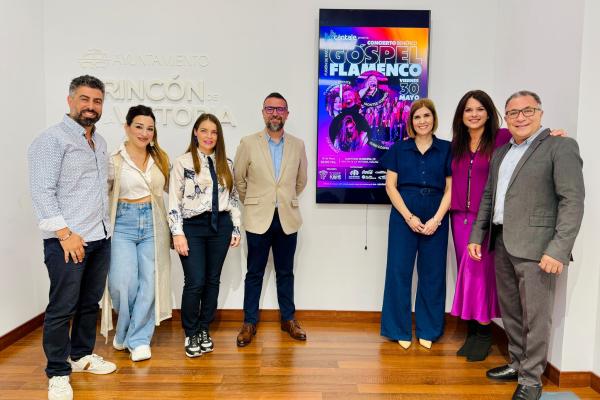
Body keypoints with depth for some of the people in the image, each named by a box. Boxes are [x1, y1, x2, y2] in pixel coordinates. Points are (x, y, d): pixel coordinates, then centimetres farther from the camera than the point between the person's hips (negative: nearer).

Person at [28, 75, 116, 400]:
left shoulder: (100, 142, 15)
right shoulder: (52, 140, -7)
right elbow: (41, 192, -14)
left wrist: (103, 225, 15)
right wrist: (65, 233, -17)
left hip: (100, 237, 7)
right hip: (67, 240, -7)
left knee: (90, 302, 16)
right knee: (62, 308, 2)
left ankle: (82, 355, 32)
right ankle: (58, 373, 16)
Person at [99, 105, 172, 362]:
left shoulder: (160, 159, 8)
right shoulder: (114, 161, -1)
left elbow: (169, 187, 19)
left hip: (153, 224, 3)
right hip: (124, 224, -2)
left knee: (149, 282, 0)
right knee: (122, 283, -8)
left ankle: (138, 338, 16)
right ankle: (125, 332, 22)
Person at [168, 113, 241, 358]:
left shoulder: (226, 164, 10)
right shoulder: (183, 162, -2)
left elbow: (233, 197, 12)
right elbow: (174, 200, -5)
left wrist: (236, 228, 7)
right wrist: (178, 233, -11)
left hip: (220, 225, 4)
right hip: (193, 227, -4)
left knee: (213, 280, 9)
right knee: (195, 282, -6)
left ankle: (204, 330, 26)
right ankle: (191, 334, 16)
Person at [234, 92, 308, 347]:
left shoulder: (298, 145, 4)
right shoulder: (248, 143, -2)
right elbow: (238, 178, 7)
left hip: (288, 219, 2)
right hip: (258, 219, -2)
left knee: (285, 272, 13)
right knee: (255, 273, 8)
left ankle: (289, 319, 27)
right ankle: (249, 323, 20)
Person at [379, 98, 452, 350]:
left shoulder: (446, 149, 6)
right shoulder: (399, 148, 6)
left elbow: (450, 189, 3)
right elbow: (390, 186, 1)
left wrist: (436, 219, -10)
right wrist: (409, 217, -9)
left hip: (435, 219, 1)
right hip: (403, 216, 0)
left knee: (432, 273, 7)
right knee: (399, 271, 2)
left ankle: (428, 330, 23)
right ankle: (400, 329, 17)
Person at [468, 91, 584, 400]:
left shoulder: (560, 146, -4)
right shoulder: (501, 153, 17)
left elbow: (573, 200, -12)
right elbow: (488, 197, 20)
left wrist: (558, 250, -19)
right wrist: (477, 235, 13)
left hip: (535, 246, -6)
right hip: (502, 243, 7)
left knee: (535, 316, 2)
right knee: (510, 312, 16)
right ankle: (516, 364, 33)